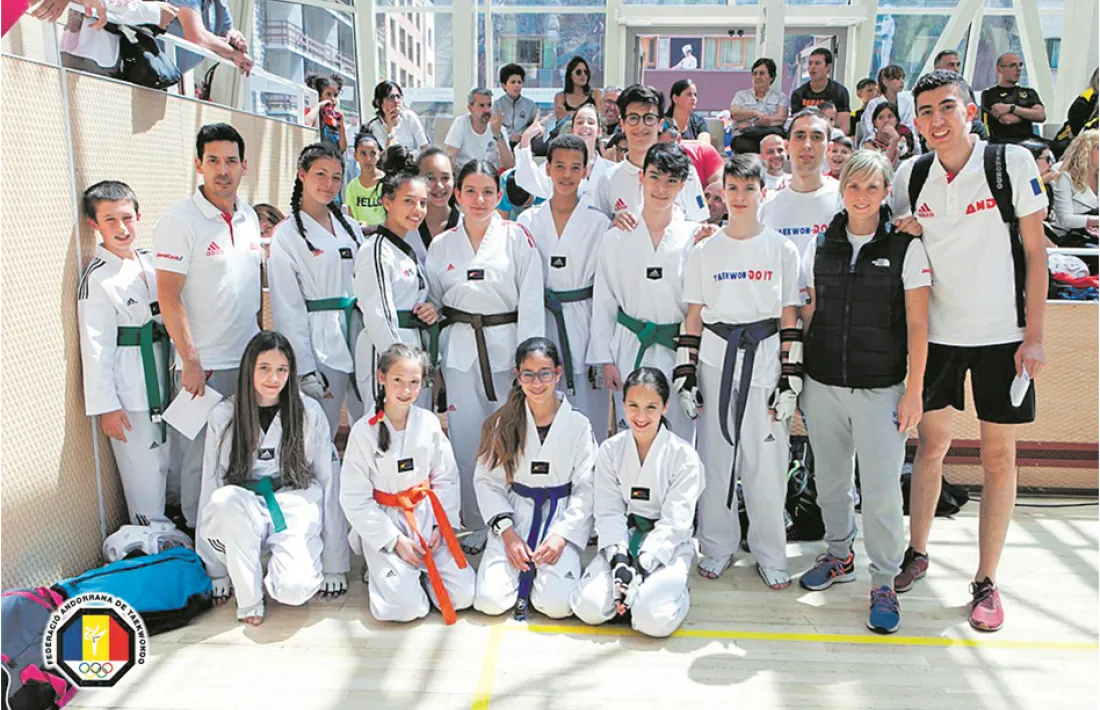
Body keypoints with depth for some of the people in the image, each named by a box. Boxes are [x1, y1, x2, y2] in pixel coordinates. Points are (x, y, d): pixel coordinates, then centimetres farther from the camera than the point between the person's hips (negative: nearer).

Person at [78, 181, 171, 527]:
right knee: (144, 466, 1)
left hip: (162, 378, 7)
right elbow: (96, 347, -13)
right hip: (129, 391, -6)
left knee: (168, 457, 16)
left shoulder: (150, 262, 6)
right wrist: (105, 406, -13)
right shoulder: (97, 279, -13)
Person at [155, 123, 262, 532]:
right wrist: (190, 361, -16)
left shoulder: (249, 218, 9)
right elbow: (168, 297, -13)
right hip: (203, 366, -6)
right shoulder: (179, 221, -11)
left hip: (249, 360, 6)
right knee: (200, 459, 4)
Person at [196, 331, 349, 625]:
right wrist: (214, 571, 1)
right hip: (240, 512, 2)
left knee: (295, 589, -30)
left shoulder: (309, 412, -3)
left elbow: (329, 482, 0)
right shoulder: (223, 416, -1)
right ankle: (248, 597, -14)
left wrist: (335, 566, 0)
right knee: (225, 499, -35)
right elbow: (210, 487, 2)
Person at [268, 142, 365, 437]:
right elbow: (288, 309, -8)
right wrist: (305, 370, -13)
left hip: (360, 335, 6)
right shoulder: (287, 236, -5)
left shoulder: (350, 227, 12)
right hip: (321, 343, -5)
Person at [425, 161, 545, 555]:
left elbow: (531, 302, -4)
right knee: (465, 438, 4)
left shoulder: (517, 237, -1)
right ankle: (476, 526, 21)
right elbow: (432, 303, 14)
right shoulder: (441, 245, 8)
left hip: (506, 346, -2)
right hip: (460, 350, 2)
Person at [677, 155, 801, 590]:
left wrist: (790, 379, -2)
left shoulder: (781, 249, 4)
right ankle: (717, 548, 20)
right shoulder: (704, 251, 7)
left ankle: (770, 554, 16)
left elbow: (790, 319, 3)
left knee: (766, 460, 0)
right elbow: (693, 317, 7)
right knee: (715, 455, 4)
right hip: (715, 359, 1)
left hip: (765, 359, -1)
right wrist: (685, 373, 1)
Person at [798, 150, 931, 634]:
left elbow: (917, 325, -4)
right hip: (822, 383, 4)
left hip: (880, 387, -3)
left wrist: (913, 390, -8)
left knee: (881, 488, -3)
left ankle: (884, 582, 14)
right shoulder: (821, 244, 7)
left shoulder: (906, 247, -2)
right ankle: (839, 555, 36)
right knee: (830, 477, 14)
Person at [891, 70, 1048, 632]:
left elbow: (1035, 253, -5)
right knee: (931, 443, 12)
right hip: (936, 332, 2)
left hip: (1002, 333, -2)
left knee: (999, 458, 4)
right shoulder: (910, 176, 1)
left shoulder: (1013, 162, -8)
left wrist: (1034, 335, -8)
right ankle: (917, 552, 28)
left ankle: (986, 581, 16)